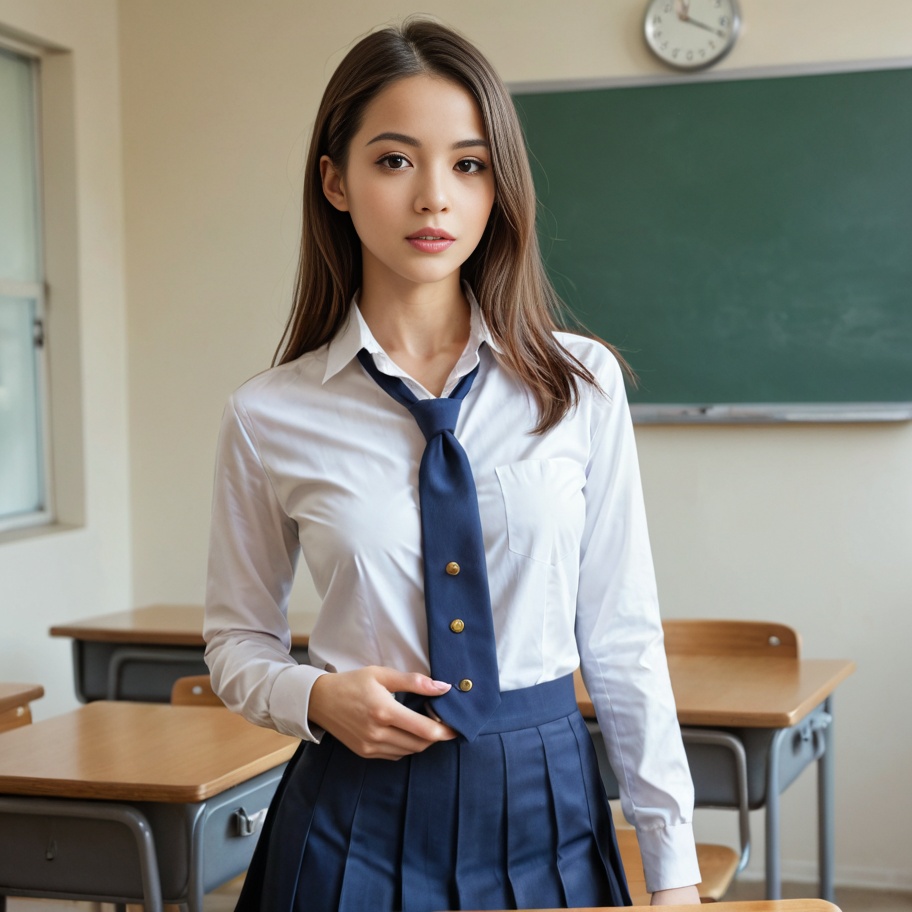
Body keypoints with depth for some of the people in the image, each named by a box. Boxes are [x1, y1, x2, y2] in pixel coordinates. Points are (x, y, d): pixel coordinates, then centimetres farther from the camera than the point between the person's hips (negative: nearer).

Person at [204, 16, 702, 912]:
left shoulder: (583, 385, -3)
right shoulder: (268, 418, -4)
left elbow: (621, 634, -1)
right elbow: (237, 637, 7)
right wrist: (318, 698, -14)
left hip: (547, 806, 1)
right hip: (357, 819, 0)